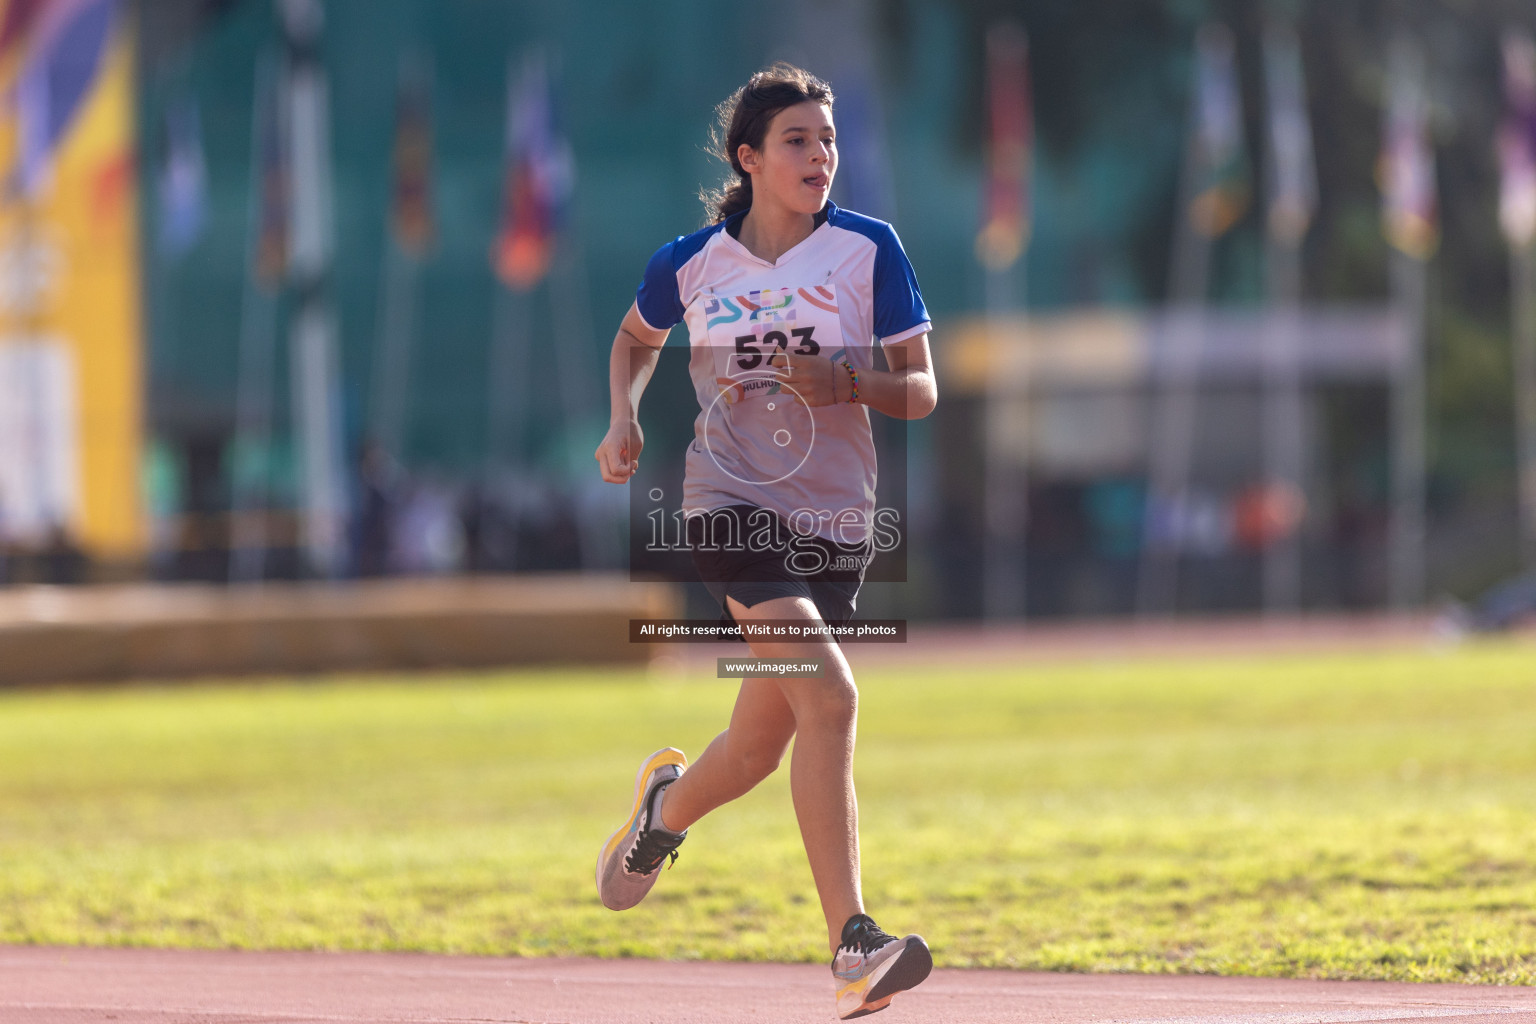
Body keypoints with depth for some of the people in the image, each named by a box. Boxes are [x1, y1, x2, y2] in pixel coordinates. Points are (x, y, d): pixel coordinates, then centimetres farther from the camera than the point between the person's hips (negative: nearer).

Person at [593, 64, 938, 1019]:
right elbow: (637, 339, 22)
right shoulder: (690, 264, 0)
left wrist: (844, 383, -18)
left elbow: (922, 392, 1)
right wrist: (626, 418, 4)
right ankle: (853, 944, -25)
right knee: (828, 695, -24)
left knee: (762, 746, 7)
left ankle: (669, 801, 46)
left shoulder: (869, 249, -1)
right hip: (732, 504, -3)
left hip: (835, 516, 3)